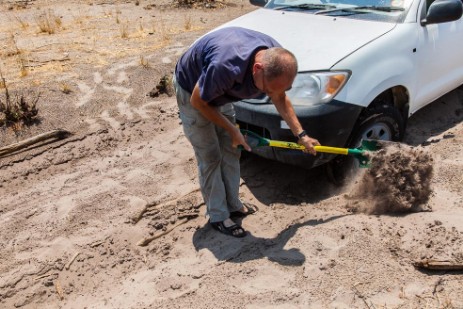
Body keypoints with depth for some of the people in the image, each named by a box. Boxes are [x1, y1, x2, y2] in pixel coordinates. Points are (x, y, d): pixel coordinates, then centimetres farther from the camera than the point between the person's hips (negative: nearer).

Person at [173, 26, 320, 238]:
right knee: (210, 156, -4)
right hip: (192, 90, -6)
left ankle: (233, 205, 25)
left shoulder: (276, 58, -22)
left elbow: (280, 98, -3)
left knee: (231, 150, 10)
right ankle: (218, 216, 10)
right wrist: (232, 130, -18)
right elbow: (198, 101, -26)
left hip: (219, 92, 7)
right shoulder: (226, 67, -44)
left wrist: (301, 135, -6)